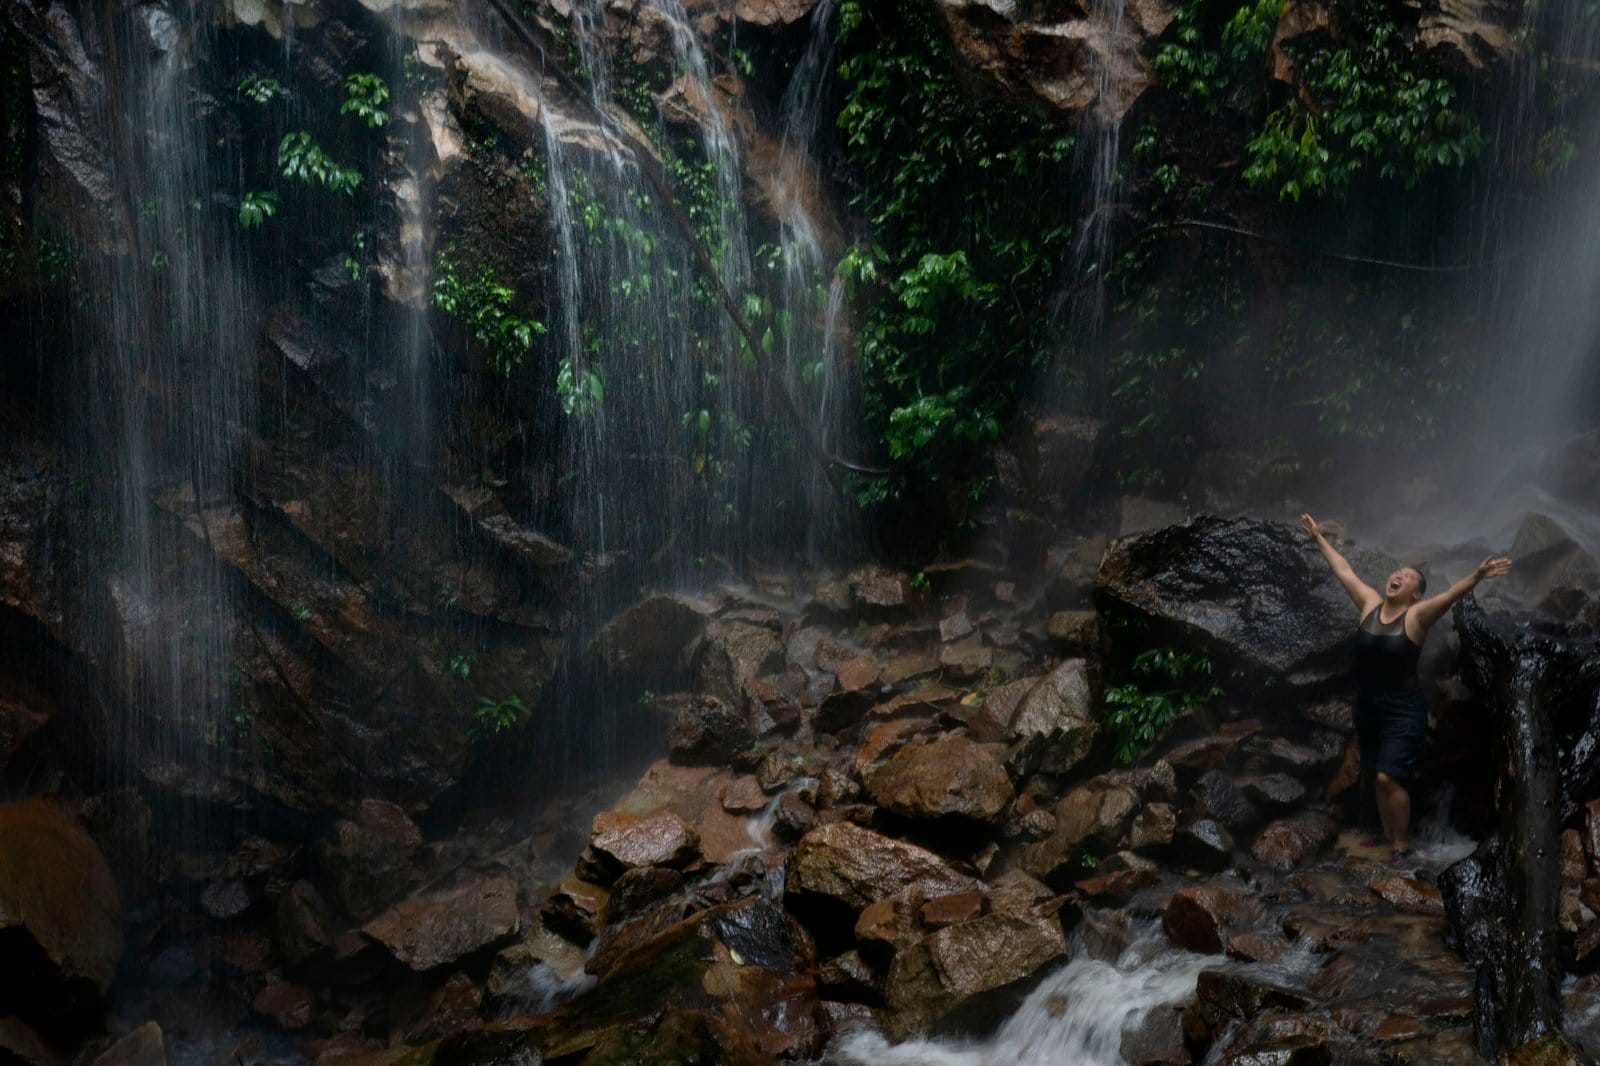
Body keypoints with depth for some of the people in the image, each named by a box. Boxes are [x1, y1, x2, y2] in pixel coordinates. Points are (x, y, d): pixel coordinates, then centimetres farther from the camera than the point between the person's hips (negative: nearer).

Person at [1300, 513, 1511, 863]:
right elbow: (1343, 569, 10)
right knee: (1379, 778, 13)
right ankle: (1388, 836, 28)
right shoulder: (1370, 603, 1)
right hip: (1367, 705, 5)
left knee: (1388, 777, -11)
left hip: (1402, 709, -5)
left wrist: (1476, 576, -45)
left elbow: (1452, 594, -28)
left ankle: (1402, 843, 4)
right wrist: (1318, 537, 18)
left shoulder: (1417, 615, -12)